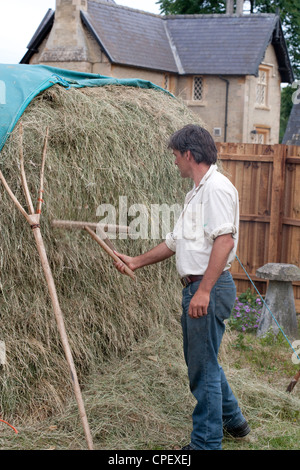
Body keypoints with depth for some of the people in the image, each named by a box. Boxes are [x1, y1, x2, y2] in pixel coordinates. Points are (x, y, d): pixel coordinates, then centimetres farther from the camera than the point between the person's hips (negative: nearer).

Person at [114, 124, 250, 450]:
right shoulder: (196, 193, 19)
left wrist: (204, 291, -27)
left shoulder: (217, 187, -14)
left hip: (209, 289, -11)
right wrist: (136, 262, 27)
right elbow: (175, 241, 25)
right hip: (195, 289, 11)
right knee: (201, 360, 21)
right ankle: (233, 421, 37)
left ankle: (206, 443, 8)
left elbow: (224, 240, -24)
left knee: (203, 368, -3)